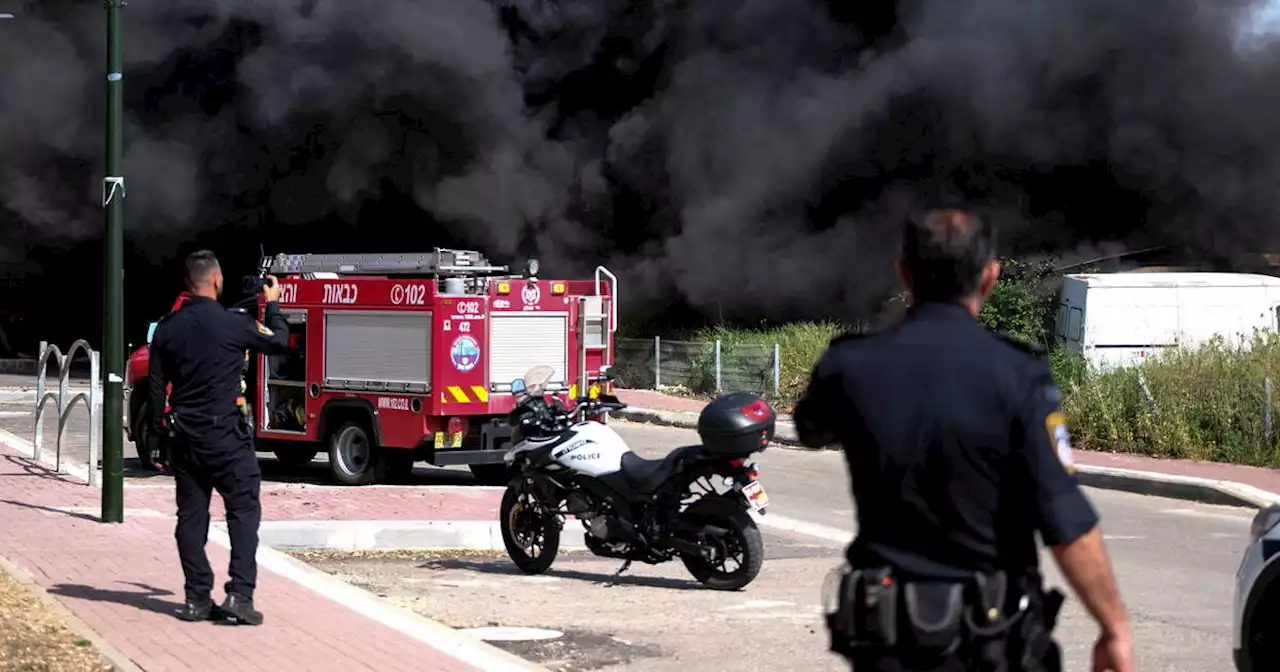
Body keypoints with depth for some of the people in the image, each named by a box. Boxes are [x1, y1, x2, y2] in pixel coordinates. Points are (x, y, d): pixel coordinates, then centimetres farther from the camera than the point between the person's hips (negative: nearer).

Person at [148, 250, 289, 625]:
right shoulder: (232, 324, -12)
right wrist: (273, 305, 20)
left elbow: (156, 386, 9)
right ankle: (240, 595, -8)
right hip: (226, 435, -5)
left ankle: (197, 598, 10)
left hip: (183, 436, 5)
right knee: (244, 510, 2)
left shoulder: (167, 328, 3)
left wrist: (160, 433, 18)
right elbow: (278, 343, 4)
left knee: (191, 515, 9)